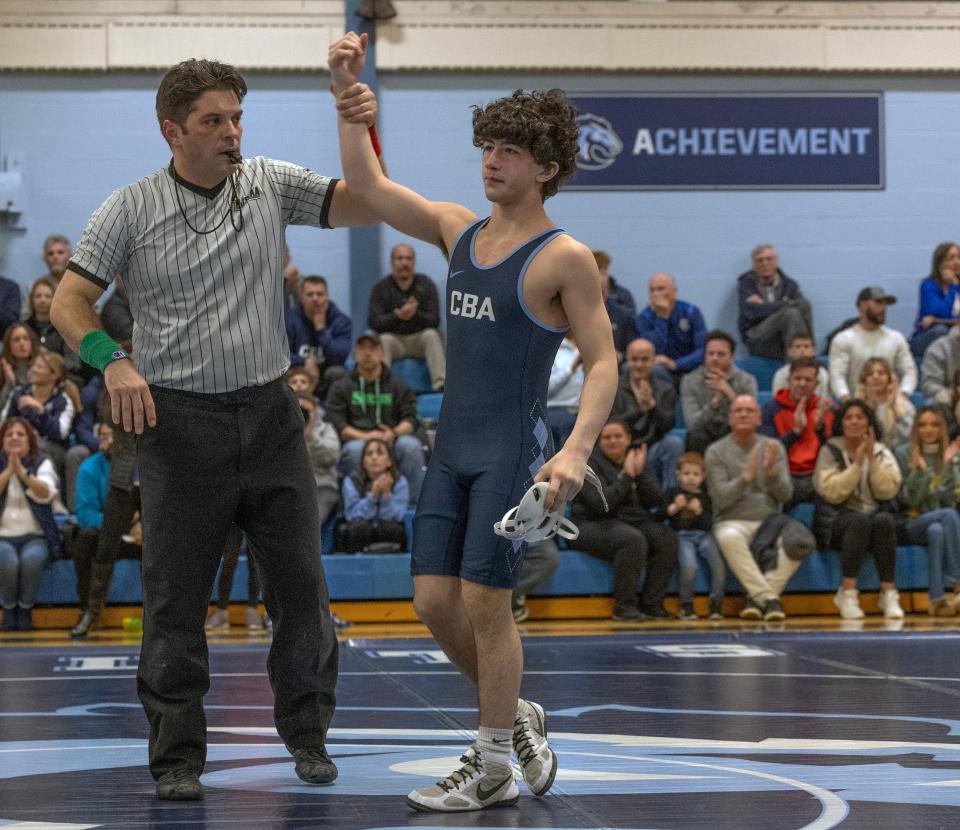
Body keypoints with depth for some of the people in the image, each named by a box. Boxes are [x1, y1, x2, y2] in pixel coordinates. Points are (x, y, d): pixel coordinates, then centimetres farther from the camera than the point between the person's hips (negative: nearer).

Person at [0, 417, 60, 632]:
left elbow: (45, 494, -13)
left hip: (35, 536, 0)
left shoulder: (42, 464, 6)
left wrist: (23, 472, -26)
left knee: (31, 559, -33)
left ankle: (25, 611, -13)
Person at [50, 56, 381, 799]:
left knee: (301, 582, 5)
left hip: (270, 412, 2)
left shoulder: (272, 185, 3)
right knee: (177, 597, 1)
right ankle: (178, 757, 10)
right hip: (179, 422, -2)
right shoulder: (130, 209, -3)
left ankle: (306, 732, 23)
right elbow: (70, 301, -1)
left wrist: (368, 135, -18)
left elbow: (362, 207, -1)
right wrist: (112, 360, -18)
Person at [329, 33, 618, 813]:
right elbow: (369, 186, 11)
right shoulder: (458, 230, 9)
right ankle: (515, 716, 26)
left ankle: (492, 769, 7)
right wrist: (350, 94, 2)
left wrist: (575, 452, -23)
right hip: (452, 449, 7)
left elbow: (604, 364, -11)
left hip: (513, 450, -7)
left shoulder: (564, 258, -9)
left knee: (484, 603, -6)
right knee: (434, 601, 5)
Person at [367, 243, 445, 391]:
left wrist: (416, 314, -29)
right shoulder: (381, 288, 1)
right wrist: (397, 316, -29)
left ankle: (440, 384, -43)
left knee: (431, 335, -31)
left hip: (420, 337, 0)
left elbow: (434, 321, -7)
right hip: (394, 339, 0)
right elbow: (373, 322, -11)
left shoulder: (426, 284, 2)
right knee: (384, 340, -32)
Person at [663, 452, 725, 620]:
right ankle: (686, 606, -10)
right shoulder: (671, 493, 13)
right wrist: (674, 508, -10)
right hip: (682, 536, -2)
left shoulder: (706, 496, 16)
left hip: (704, 535, 2)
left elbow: (709, 524, 7)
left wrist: (699, 511, -10)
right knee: (689, 567, -29)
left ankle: (716, 604, -9)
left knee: (718, 565, -23)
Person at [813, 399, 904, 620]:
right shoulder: (830, 451, 1)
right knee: (860, 521, -36)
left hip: (876, 514, 2)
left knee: (884, 521, -33)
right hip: (838, 521, -2)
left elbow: (888, 491, -7)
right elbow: (832, 493, -13)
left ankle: (889, 593, -32)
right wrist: (857, 464, -17)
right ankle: (848, 593, -35)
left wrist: (872, 459, -14)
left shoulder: (882, 452, 8)